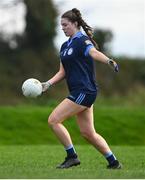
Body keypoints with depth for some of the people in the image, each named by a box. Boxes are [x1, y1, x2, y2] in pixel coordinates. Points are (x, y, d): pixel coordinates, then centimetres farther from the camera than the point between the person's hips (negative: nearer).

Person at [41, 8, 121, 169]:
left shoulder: (82, 41, -10)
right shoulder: (65, 46, 17)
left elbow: (94, 53, -31)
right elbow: (62, 72, 19)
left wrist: (109, 61, -51)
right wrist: (48, 84, 5)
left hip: (84, 91, -9)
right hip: (78, 92, 9)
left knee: (53, 120, -10)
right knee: (88, 133, 11)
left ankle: (72, 156, -4)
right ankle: (113, 162, 18)